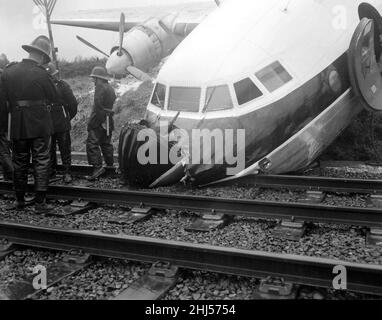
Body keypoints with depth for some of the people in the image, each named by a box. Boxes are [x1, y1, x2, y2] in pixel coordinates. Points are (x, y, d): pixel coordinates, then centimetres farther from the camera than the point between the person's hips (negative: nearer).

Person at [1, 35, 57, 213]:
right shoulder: (40, 74, -13)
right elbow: (53, 97, -3)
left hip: (17, 126, 4)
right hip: (40, 125, -4)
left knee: (19, 163, 15)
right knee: (41, 163, 5)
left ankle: (19, 201, 24)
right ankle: (40, 203, 6)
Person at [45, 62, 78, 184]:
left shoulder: (63, 86, -2)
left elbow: (73, 103, 1)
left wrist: (68, 118, 7)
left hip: (62, 125, -3)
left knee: (65, 150, 1)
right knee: (50, 150, 9)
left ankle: (67, 173, 8)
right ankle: (52, 172, 20)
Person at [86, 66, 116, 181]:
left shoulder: (100, 87, -12)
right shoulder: (110, 88, 18)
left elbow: (98, 106, -19)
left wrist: (91, 123, -17)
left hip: (99, 121, -10)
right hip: (108, 121, 10)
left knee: (92, 143, -10)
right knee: (106, 144, 17)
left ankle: (98, 167, -18)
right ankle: (110, 165, 24)